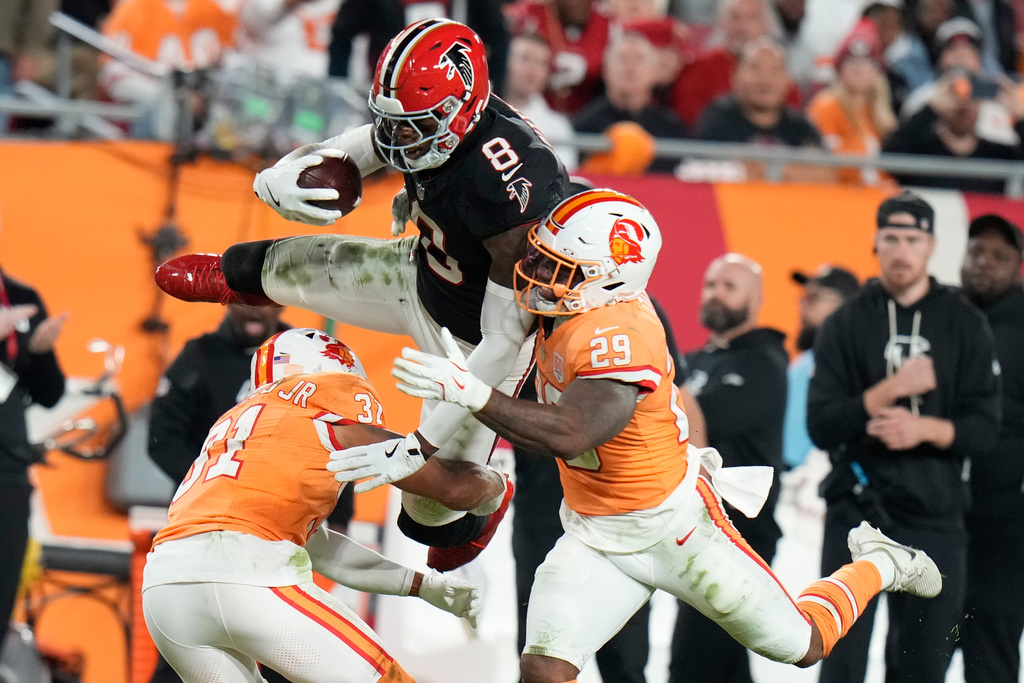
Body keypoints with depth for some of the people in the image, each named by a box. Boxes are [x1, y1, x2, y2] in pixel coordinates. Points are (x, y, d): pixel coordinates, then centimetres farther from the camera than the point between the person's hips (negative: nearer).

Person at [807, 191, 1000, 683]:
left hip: (935, 516, 1)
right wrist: (890, 391, -16)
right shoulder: (846, 325, 4)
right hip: (856, 512, -1)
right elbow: (821, 426, -4)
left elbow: (983, 429, 1)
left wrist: (925, 428, -17)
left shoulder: (964, 325, 6)